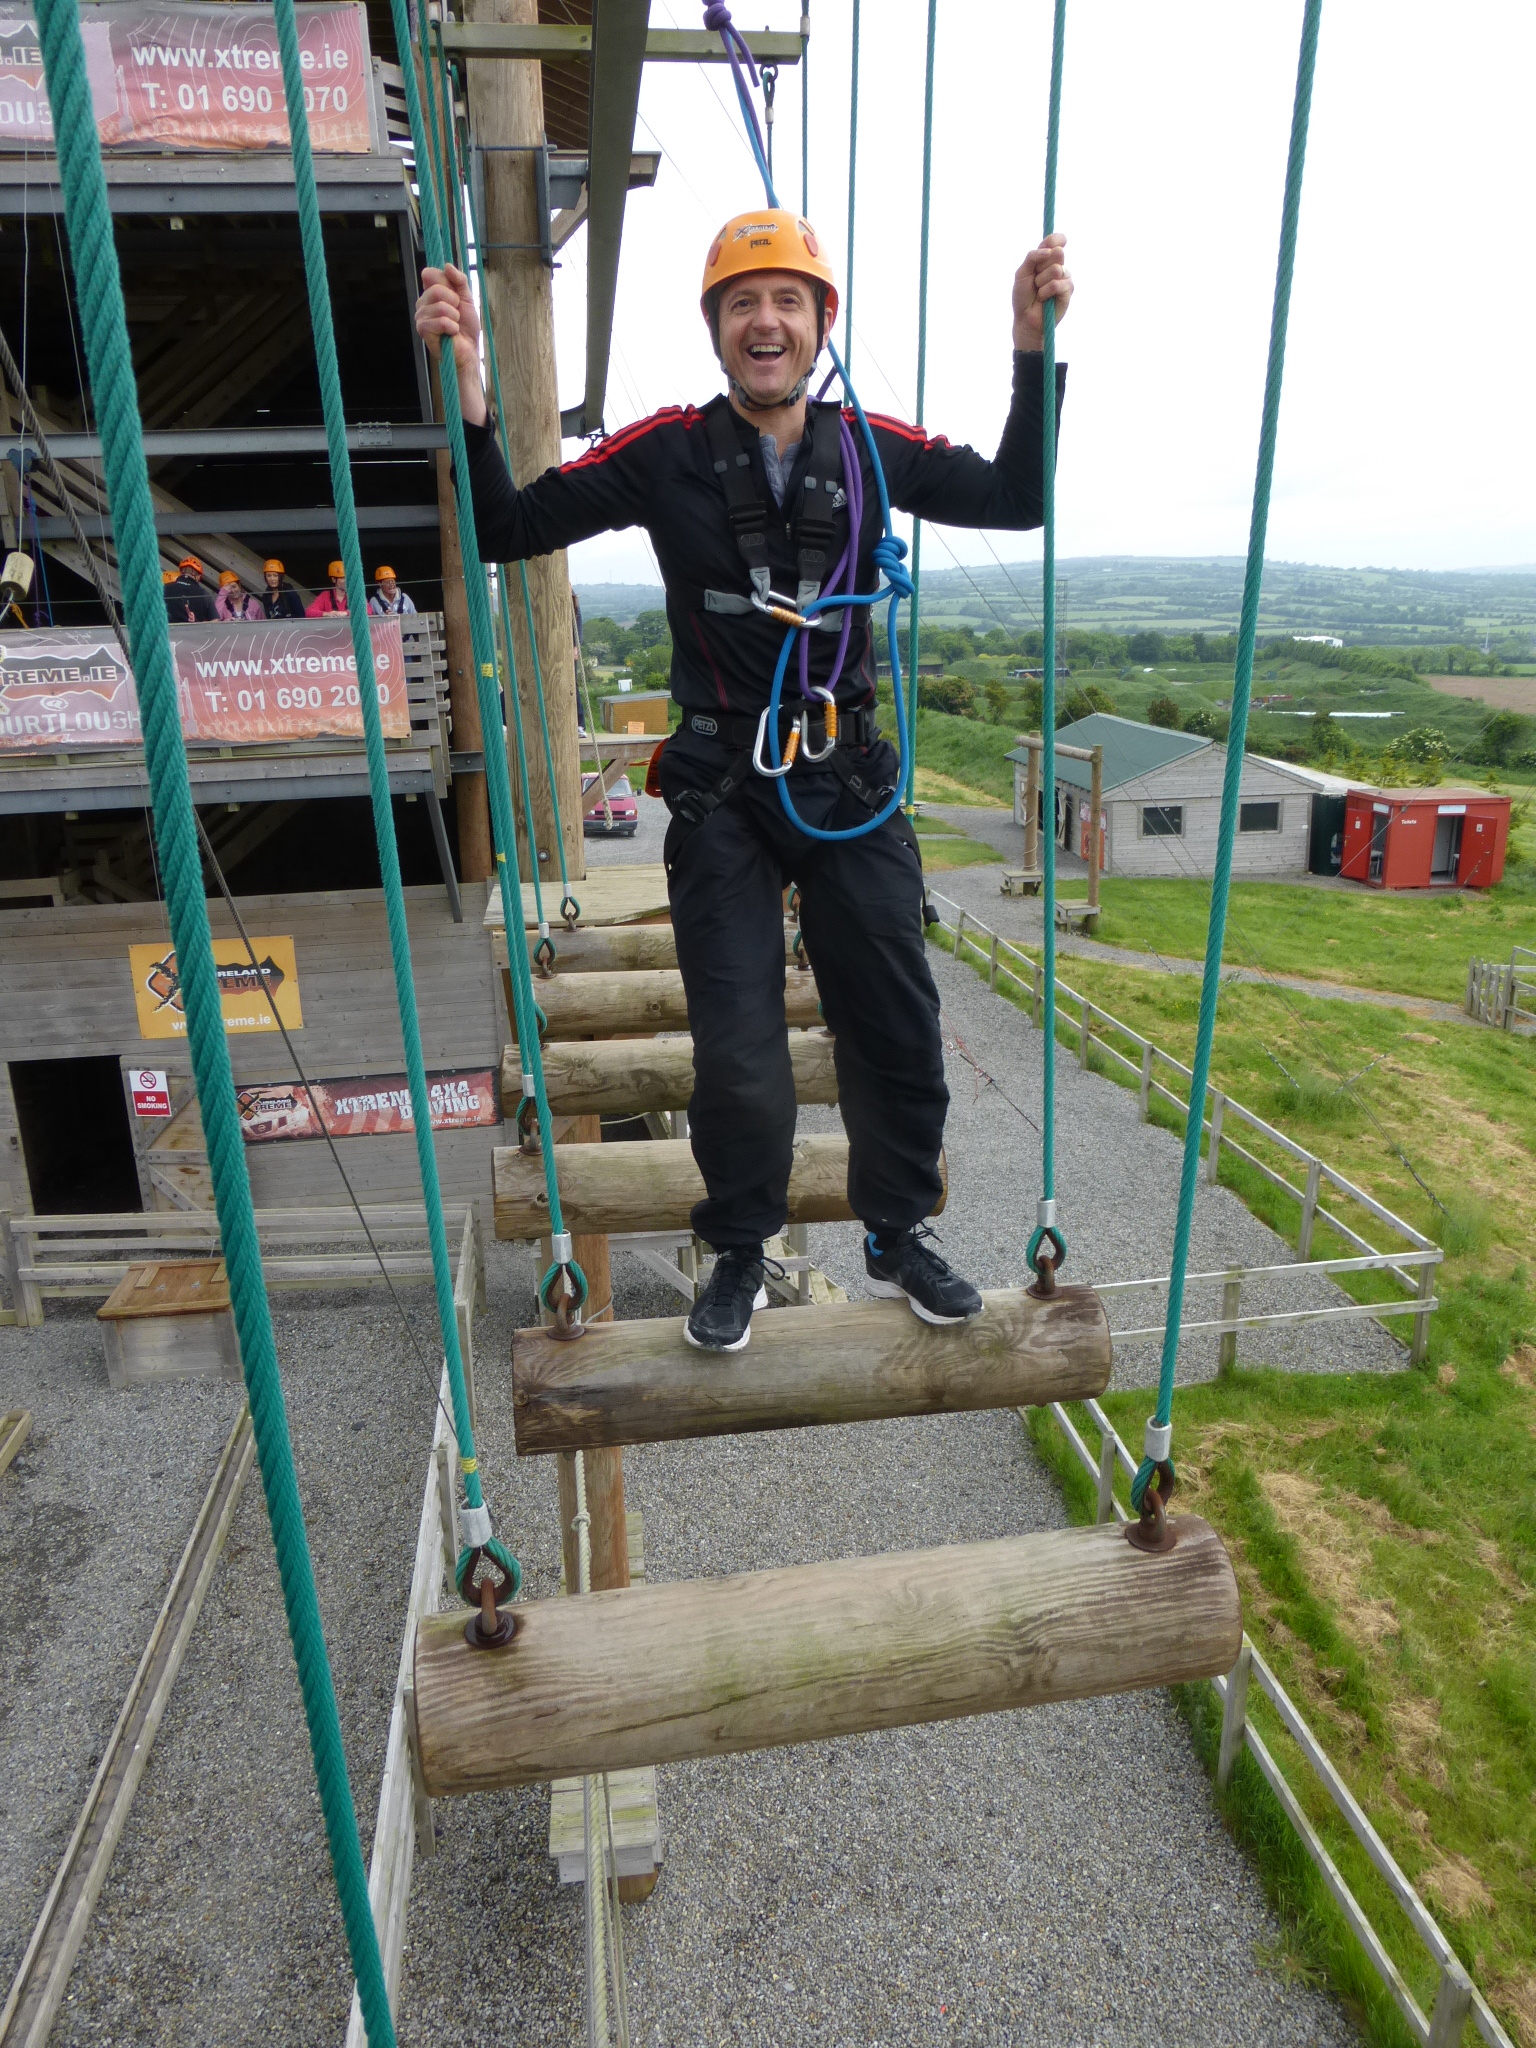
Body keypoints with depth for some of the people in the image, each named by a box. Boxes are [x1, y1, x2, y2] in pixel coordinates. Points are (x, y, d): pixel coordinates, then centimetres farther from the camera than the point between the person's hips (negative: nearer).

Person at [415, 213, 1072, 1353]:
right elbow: (506, 530, -5)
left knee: (897, 1029, 9)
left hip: (854, 784, 3)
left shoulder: (874, 450, 4)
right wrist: (469, 390, -20)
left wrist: (1033, 349, -5)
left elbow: (1017, 501, 7)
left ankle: (900, 1239, 31)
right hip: (723, 796, -2)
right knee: (737, 1053, 2)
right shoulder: (666, 454, -3)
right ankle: (740, 1257, 26)